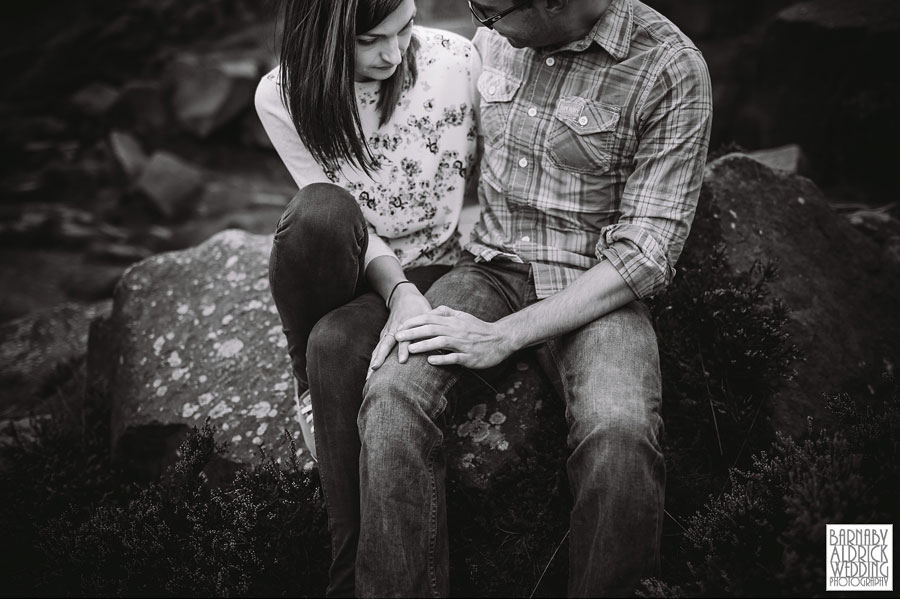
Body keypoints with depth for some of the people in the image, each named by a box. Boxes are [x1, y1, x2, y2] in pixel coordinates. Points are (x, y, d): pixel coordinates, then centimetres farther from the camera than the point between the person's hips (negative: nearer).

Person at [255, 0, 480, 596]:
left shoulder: (458, 62, -13)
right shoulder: (282, 98, -11)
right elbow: (343, 224, -13)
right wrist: (399, 291, -31)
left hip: (440, 268, -1)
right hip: (350, 276, 1)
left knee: (337, 346, -33)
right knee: (321, 212, -34)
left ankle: (358, 573, -21)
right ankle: (310, 387, -11)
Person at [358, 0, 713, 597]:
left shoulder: (670, 68, -12)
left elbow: (647, 252, -14)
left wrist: (505, 335, -20)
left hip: (596, 289, -3)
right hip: (491, 268, 4)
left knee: (620, 435, -33)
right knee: (391, 395, -25)